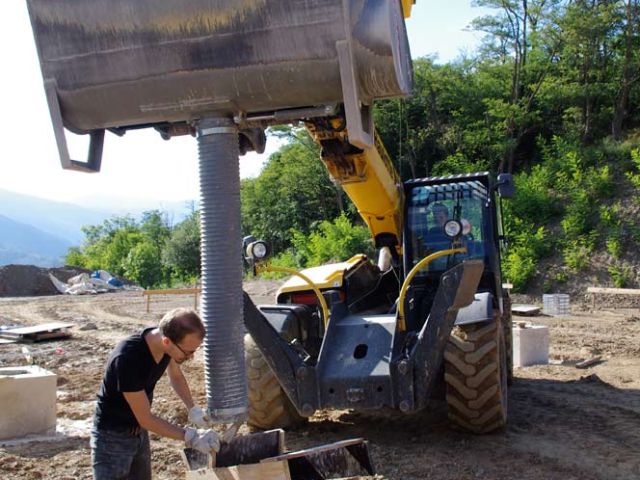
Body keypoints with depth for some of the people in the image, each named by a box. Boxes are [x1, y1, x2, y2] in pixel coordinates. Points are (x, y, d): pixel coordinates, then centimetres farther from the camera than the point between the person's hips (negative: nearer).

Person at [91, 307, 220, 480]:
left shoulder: (165, 341, -13)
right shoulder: (127, 358, -35)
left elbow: (176, 376, 10)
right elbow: (146, 419, -26)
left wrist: (193, 409, -1)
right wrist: (191, 437, -23)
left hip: (139, 431, 7)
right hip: (113, 436, -7)